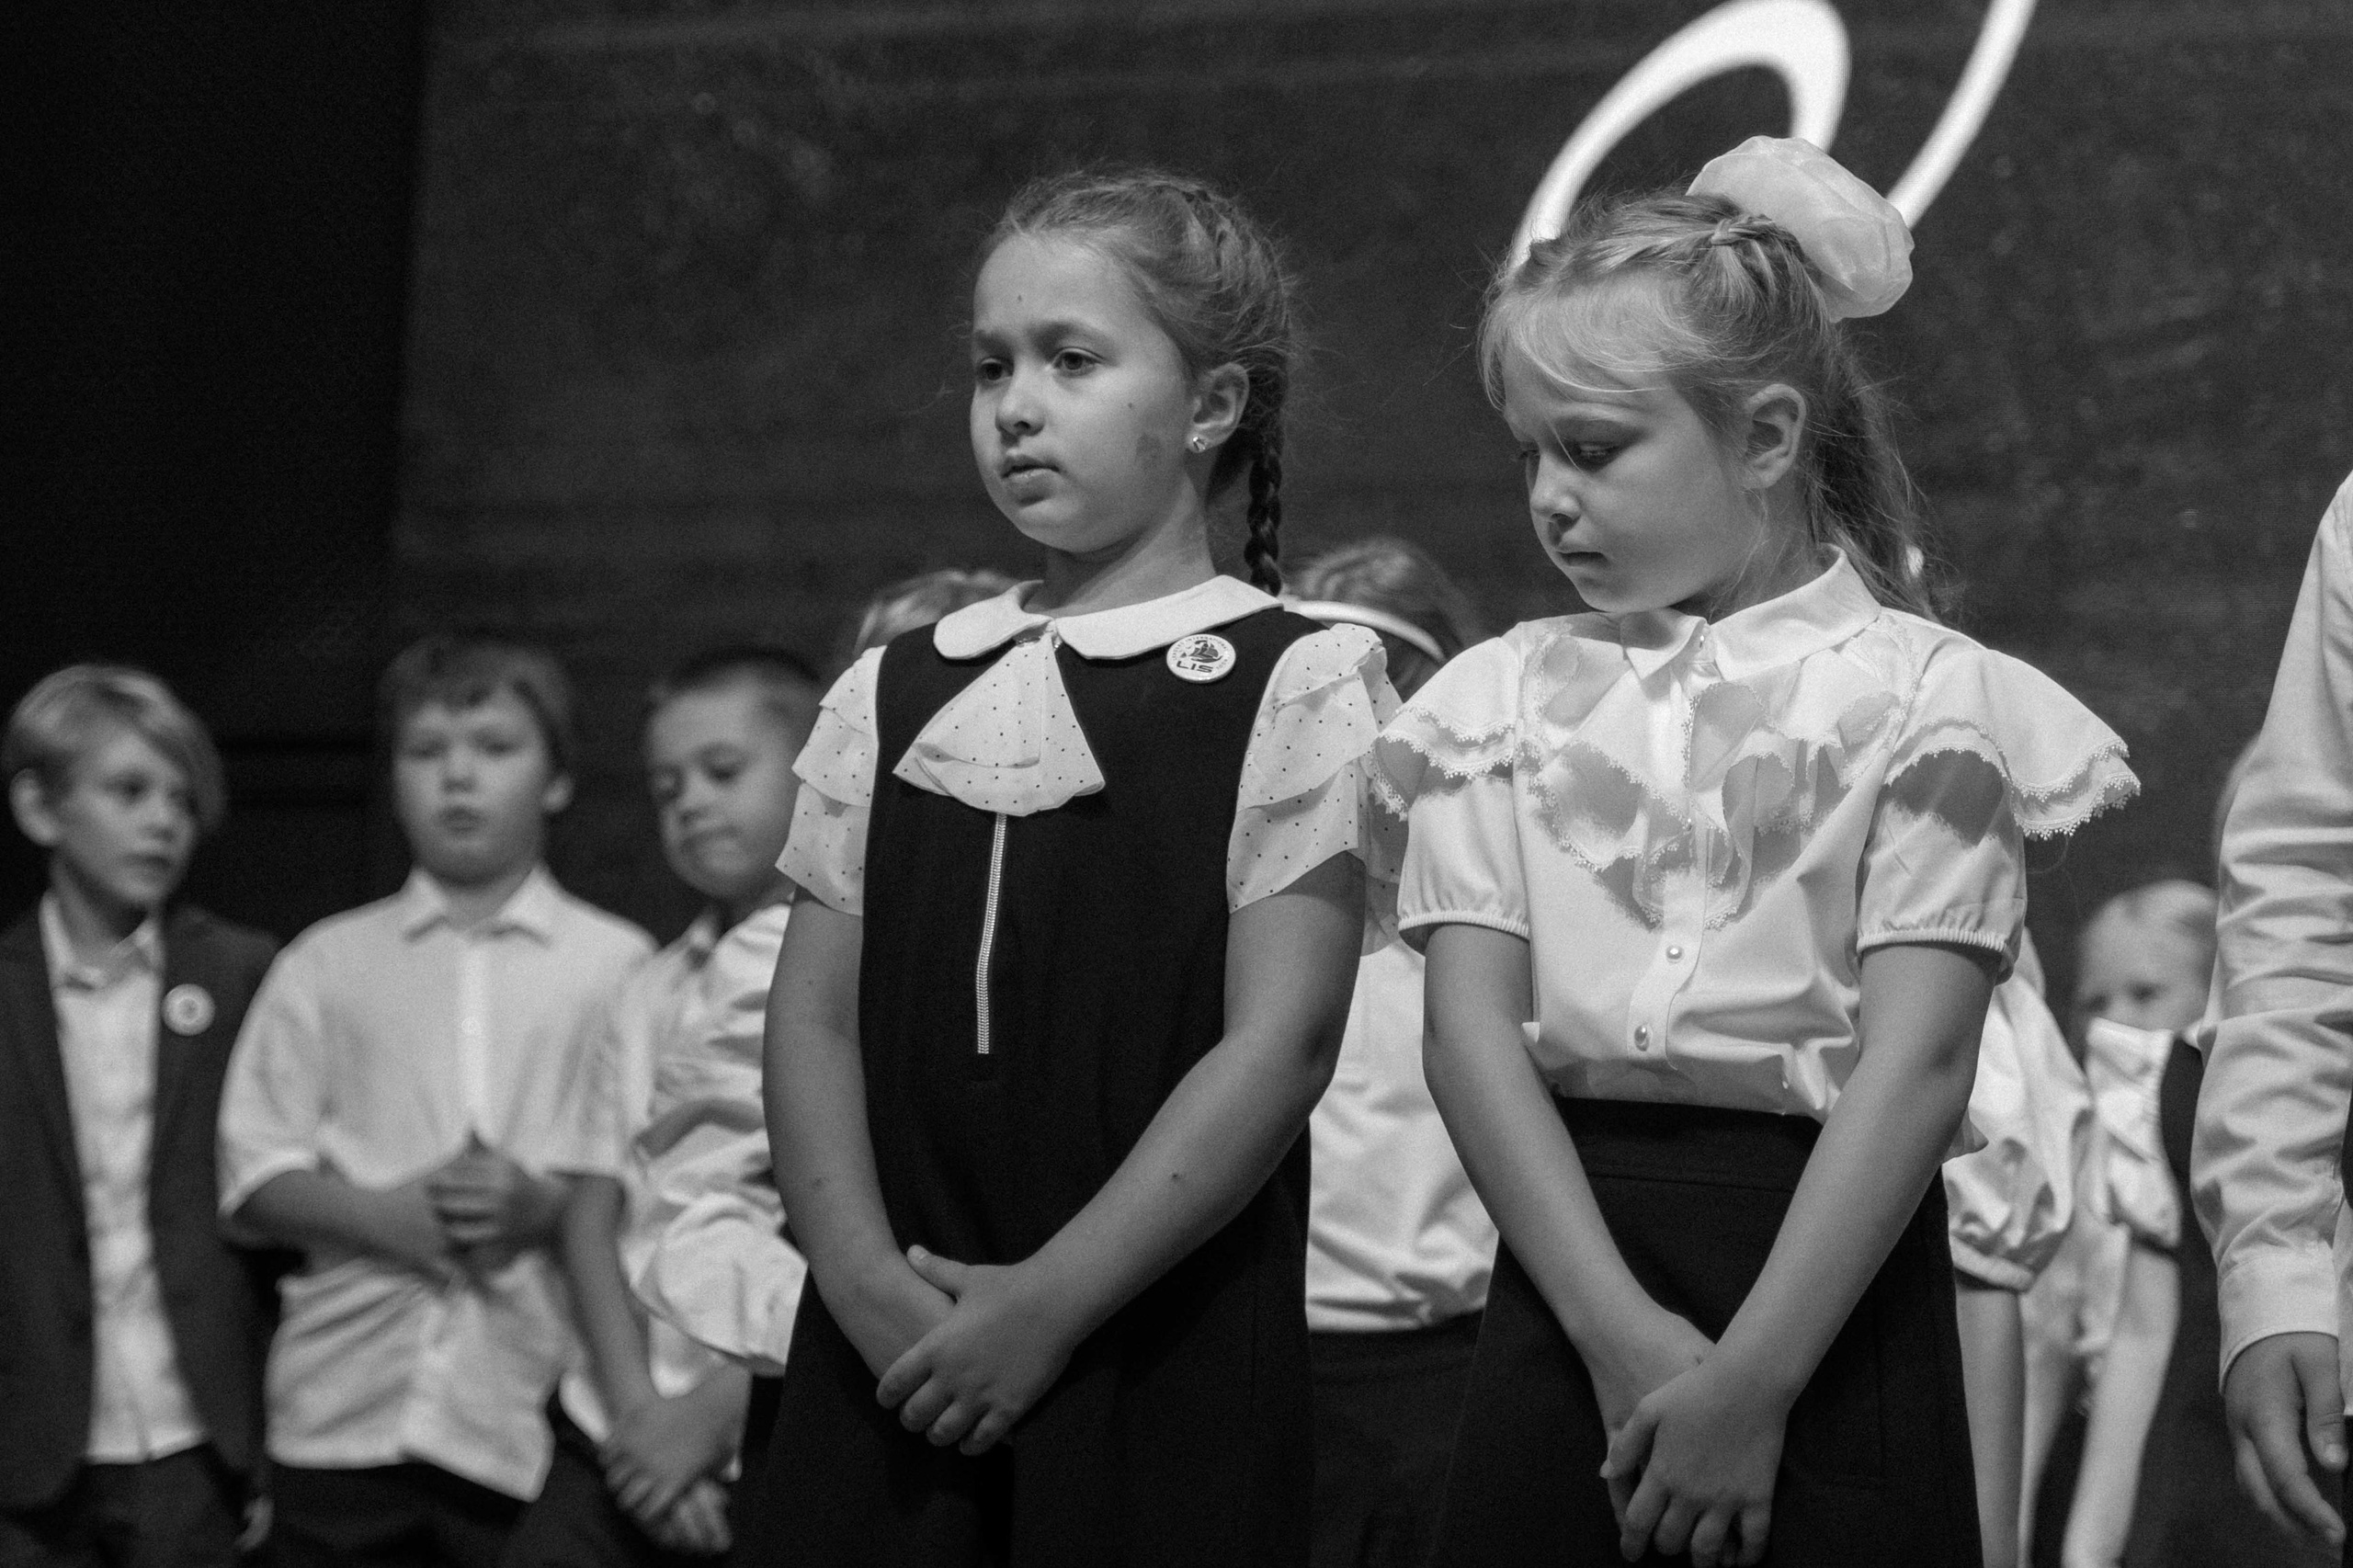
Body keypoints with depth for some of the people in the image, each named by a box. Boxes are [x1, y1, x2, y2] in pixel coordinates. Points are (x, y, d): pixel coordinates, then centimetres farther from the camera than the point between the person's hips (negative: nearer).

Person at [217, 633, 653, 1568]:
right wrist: (388, 1216, -10)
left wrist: (549, 1207, -15)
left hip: (532, 1419, -1)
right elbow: (253, 1182, 8)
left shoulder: (617, 965, 9)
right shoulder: (326, 964, 13)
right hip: (344, 1416, 1)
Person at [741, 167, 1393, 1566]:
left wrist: (1052, 1303, -13)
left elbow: (1279, 1043, -9)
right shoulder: (892, 699, 11)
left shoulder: (1295, 688, -2)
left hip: (1162, 1366, -3)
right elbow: (816, 1020, 7)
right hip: (891, 1371, 4)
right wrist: (872, 1286, -9)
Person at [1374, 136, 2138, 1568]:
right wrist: (1618, 1330, -14)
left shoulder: (1916, 695, -3)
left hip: (1827, 1272, -3)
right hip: (1565, 1270, 3)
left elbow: (1920, 1055, -11)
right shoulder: (1508, 699, 8)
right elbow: (1473, 1025, -1)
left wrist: (1754, 1377, -17)